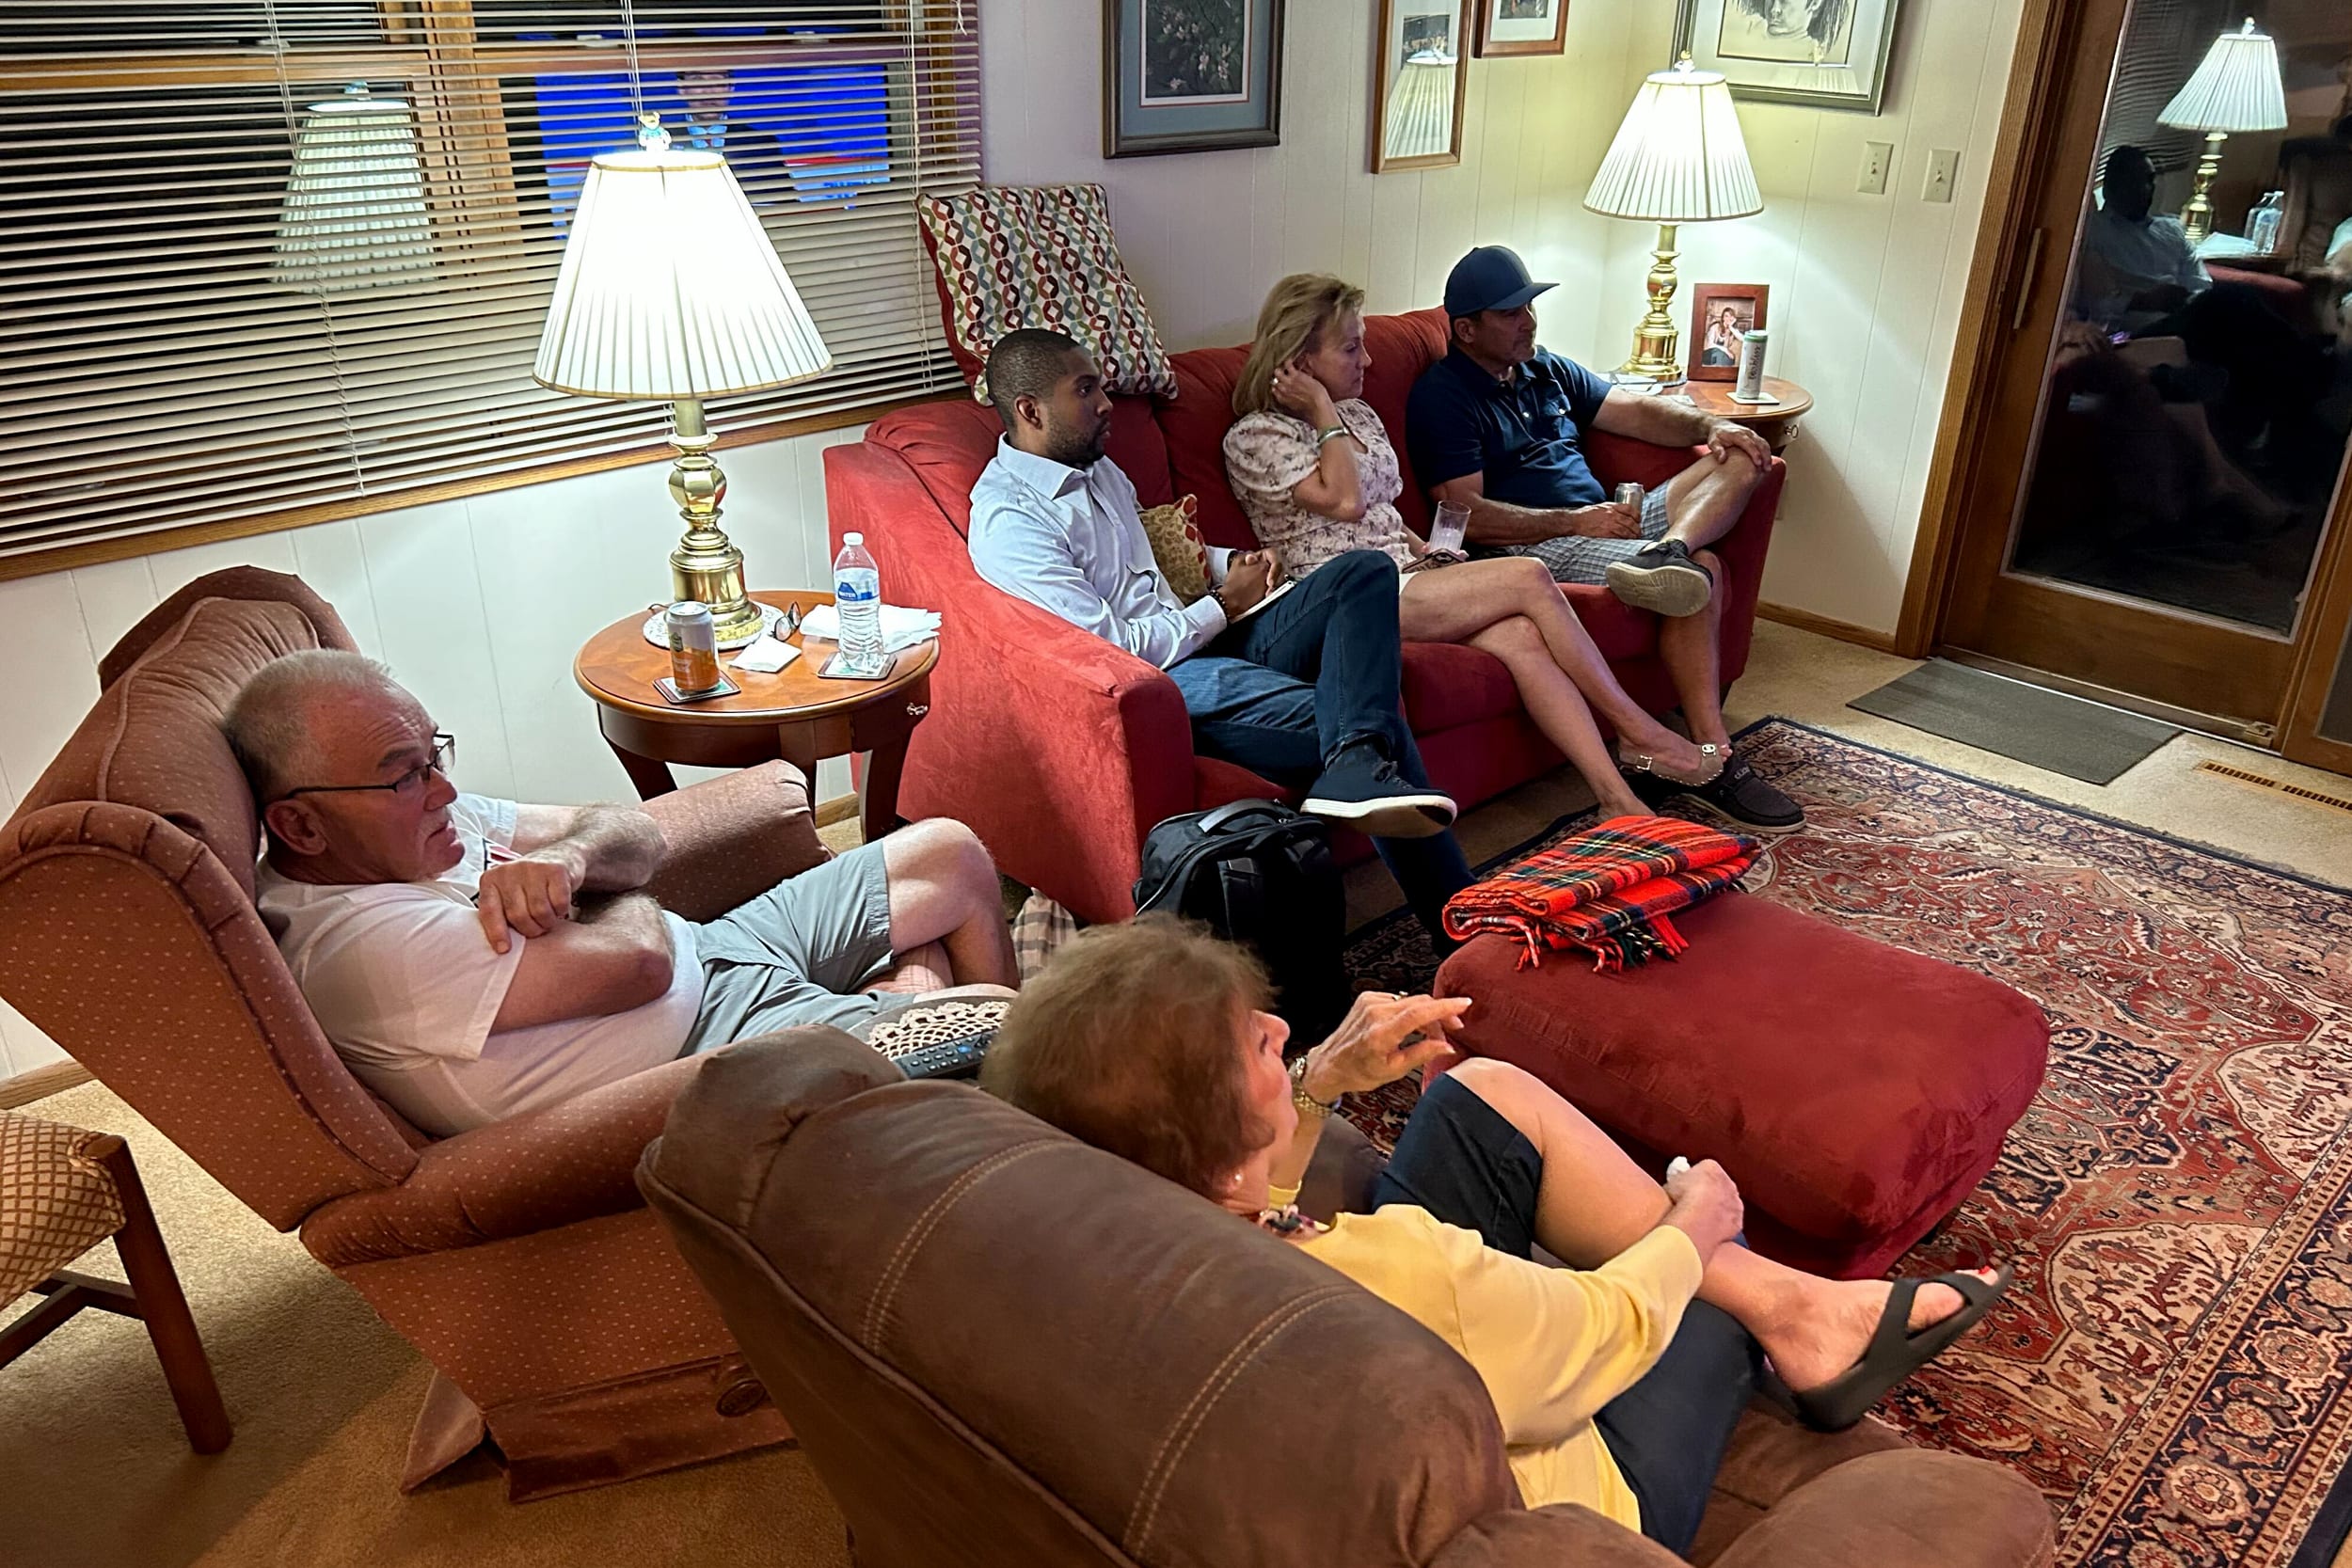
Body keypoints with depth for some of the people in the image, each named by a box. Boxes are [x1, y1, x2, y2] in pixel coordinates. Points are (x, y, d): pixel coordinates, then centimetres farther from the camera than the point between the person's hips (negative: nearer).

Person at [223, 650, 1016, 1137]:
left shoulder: (408, 817, 1)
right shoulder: (361, 947, -29)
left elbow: (635, 832, 4)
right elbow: (637, 962, -30)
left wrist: (568, 855, -21)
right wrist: (622, 895, -6)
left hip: (703, 952, 9)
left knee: (951, 854, 14)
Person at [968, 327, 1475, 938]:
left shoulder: (1095, 467, 18)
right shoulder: (1009, 520, -14)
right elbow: (1116, 650, -19)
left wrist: (1228, 563, 13)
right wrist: (1224, 605, -6)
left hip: (1210, 640, 10)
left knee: (1366, 571, -10)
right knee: (1367, 720, -28)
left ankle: (1356, 768, -33)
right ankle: (1458, 921, -21)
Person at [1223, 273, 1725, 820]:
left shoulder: (1359, 415, 21)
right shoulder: (1254, 436, -4)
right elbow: (1345, 502, -17)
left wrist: (1433, 554, 7)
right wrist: (1323, 413, -6)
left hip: (1404, 574, 7)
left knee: (1521, 636, -25)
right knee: (1529, 577, -21)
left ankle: (1619, 799, -29)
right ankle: (1637, 730, -9)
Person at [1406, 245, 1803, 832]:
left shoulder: (1547, 370, 22)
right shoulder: (1441, 398, -4)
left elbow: (1636, 411, 20)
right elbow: (1467, 516, -15)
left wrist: (1710, 426, -1)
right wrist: (1577, 521, -17)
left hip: (1608, 521, 9)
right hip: (1539, 545, -9)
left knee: (1744, 457, -2)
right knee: (1701, 570, -28)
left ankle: (1667, 552, -34)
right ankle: (1712, 760, -30)